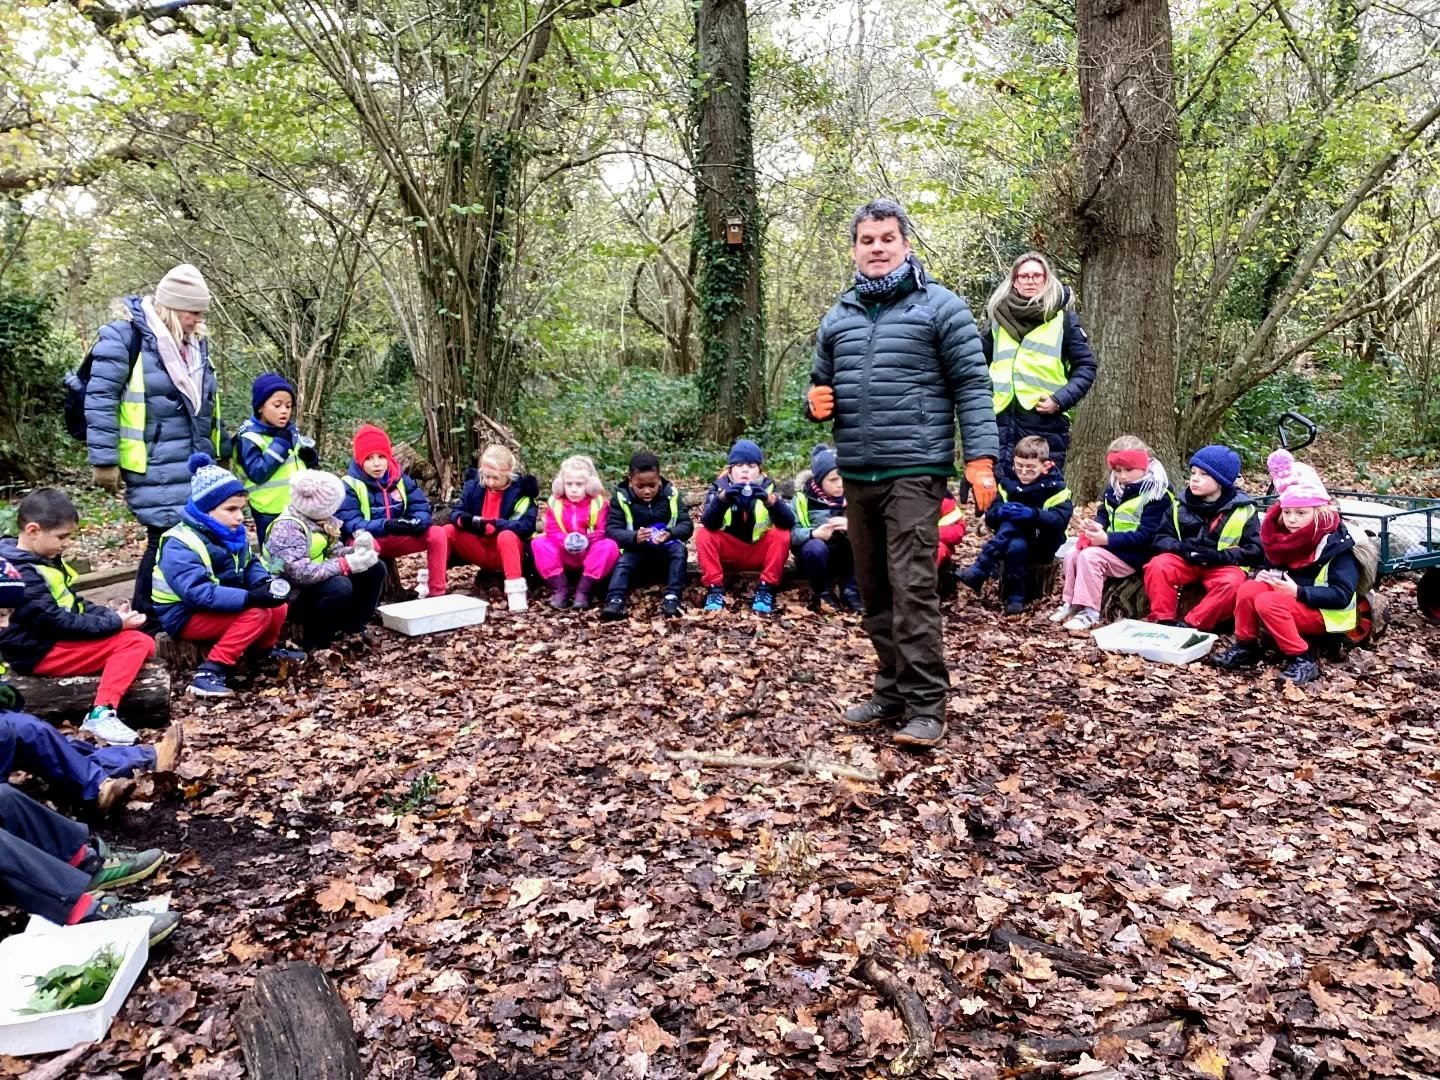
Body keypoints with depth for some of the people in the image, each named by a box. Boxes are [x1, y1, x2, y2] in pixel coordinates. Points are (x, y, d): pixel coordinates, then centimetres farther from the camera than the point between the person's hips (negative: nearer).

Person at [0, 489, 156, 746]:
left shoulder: (44, 559, 11)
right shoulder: (22, 575, -21)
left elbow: (74, 604, 16)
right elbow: (58, 622, -23)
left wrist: (111, 615, -1)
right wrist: (115, 623, -19)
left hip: (58, 639, 10)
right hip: (41, 652, -10)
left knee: (144, 643, 1)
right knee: (132, 643, -20)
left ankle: (102, 711, -14)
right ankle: (101, 714, -29)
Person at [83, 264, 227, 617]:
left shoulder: (194, 343, 15)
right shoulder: (126, 336, -9)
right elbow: (100, 399, -12)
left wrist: (223, 451, 24)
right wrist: (105, 459, -13)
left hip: (197, 464, 8)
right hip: (156, 468, -8)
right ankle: (144, 619, 4)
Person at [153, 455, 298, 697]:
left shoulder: (233, 533, 2)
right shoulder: (180, 545, -25)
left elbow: (249, 565, 9)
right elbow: (199, 593, -35)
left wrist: (264, 581, -16)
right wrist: (250, 598, -42)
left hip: (221, 608, 8)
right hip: (185, 617, -8)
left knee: (277, 605, -3)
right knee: (256, 613, -27)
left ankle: (268, 649, 21)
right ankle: (209, 672, -27)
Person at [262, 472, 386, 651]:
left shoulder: (320, 519, 2)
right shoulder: (287, 528, -25)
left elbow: (334, 552, 3)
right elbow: (299, 573, -35)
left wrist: (357, 549, -19)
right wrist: (346, 565, -36)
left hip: (318, 582, 9)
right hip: (294, 596, -9)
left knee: (375, 568, 1)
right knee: (340, 587, -36)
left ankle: (353, 626, 7)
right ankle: (316, 641, -16)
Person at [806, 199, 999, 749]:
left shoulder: (940, 306, 0)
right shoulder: (838, 317, 16)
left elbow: (972, 385, -5)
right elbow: (822, 382, 26)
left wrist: (980, 457, -13)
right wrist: (816, 403, 2)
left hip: (915, 471, -6)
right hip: (856, 474, 6)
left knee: (912, 588, -12)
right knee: (874, 592, 11)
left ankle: (926, 706, -5)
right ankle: (893, 692, 22)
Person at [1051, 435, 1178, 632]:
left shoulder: (1156, 495, -18)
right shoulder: (1114, 487, 8)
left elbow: (1144, 536, -23)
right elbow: (1103, 514, 17)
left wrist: (1107, 539, -28)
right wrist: (1097, 526, -8)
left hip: (1136, 553, -8)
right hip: (1112, 545, 8)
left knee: (1090, 556, -26)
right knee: (1072, 554, -8)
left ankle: (1090, 612, -23)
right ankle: (1072, 603, 1)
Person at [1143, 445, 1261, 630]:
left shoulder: (1243, 509, -1)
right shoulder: (1182, 503, 6)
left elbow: (1255, 551, -2)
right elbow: (1160, 538, 6)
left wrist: (1219, 556, -18)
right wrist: (1181, 548, -16)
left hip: (1223, 564, -2)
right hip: (1185, 559, 2)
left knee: (1232, 583, -34)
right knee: (1157, 566, -28)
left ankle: (1190, 625, -31)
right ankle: (1163, 621, -24)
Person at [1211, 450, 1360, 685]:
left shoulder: (1337, 543, -16)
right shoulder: (1283, 534, 4)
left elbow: (1342, 595, -21)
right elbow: (1272, 566, 18)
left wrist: (1299, 591, -27)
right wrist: (1263, 575, -5)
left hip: (1327, 615, -7)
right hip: (1294, 603, 7)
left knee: (1268, 602, -29)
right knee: (1249, 589, -17)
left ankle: (1302, 659, -21)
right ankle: (1245, 647, -5)